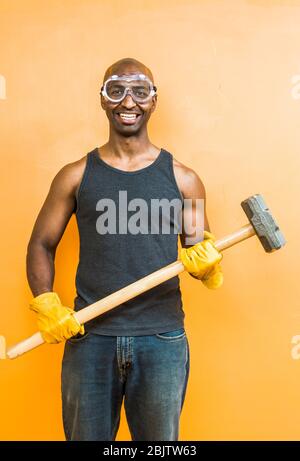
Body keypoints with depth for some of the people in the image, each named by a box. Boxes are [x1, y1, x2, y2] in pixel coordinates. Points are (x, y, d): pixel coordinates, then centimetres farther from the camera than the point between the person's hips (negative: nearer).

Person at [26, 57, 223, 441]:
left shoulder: (182, 179, 2)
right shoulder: (76, 176, 3)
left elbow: (203, 253, 8)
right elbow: (41, 244, 7)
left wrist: (206, 264, -16)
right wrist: (45, 303, -8)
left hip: (163, 340, 0)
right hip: (89, 337, 1)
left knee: (159, 439, 17)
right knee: (86, 434, 16)